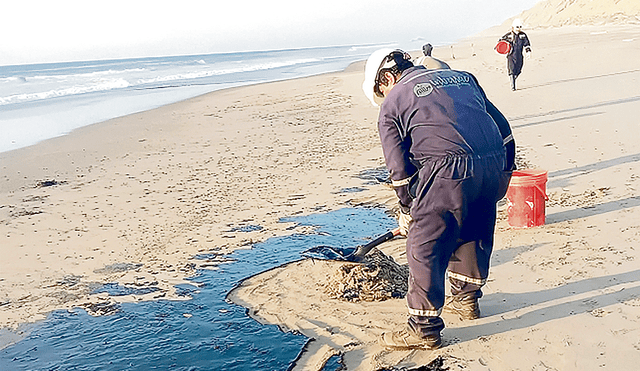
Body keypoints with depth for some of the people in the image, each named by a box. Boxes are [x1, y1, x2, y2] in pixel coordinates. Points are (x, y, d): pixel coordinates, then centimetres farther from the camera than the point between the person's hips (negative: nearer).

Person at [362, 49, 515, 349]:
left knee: (425, 248, 5)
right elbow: (502, 128, 21)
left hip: (449, 173, -7)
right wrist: (503, 173, 26)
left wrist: (407, 211, 21)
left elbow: (399, 168, 8)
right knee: (474, 236, 26)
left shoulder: (392, 104, 10)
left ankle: (424, 329, 13)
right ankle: (466, 299, 45)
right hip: (494, 164, 7)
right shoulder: (461, 77, 25)